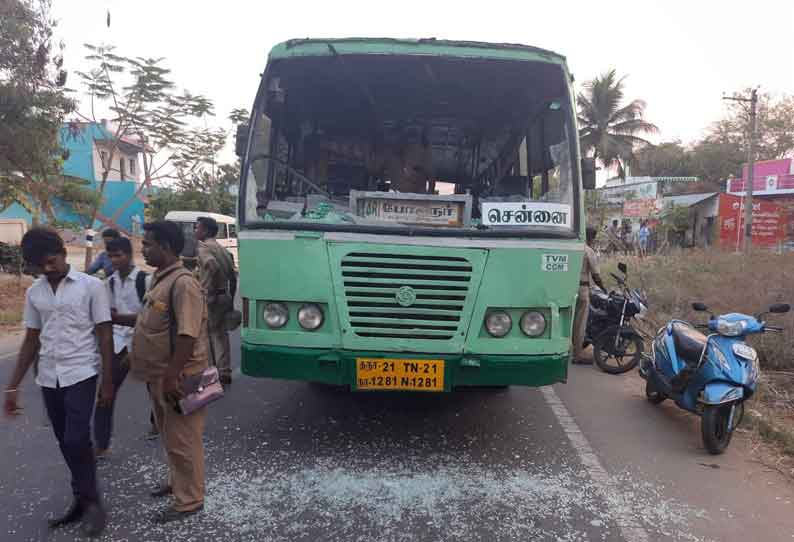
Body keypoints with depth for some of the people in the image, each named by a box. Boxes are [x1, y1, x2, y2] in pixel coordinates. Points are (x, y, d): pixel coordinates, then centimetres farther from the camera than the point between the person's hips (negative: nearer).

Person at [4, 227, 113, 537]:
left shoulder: (91, 286, -7)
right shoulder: (34, 293, 7)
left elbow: (104, 335, -6)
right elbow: (31, 341, 13)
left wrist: (107, 381, -8)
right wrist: (13, 387, 10)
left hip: (81, 375, -5)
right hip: (48, 379, 5)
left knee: (76, 441, -11)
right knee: (66, 443, 11)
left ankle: (91, 502, 9)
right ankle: (82, 500, 27)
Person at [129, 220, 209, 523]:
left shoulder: (182, 283, -22)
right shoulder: (160, 278, 9)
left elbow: (187, 336, -26)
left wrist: (171, 377, -25)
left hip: (178, 378, -10)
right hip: (159, 375, 10)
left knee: (182, 440, 4)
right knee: (169, 436, 24)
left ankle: (188, 500, 19)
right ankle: (177, 481, 42)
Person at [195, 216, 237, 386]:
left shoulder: (203, 247, -10)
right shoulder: (222, 248, 14)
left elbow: (213, 265, -30)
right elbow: (233, 276, 15)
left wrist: (210, 288, -21)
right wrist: (231, 299, 20)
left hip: (210, 298, -8)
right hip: (224, 296, 8)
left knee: (208, 335, 2)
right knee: (220, 334, 12)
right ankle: (224, 372, 16)